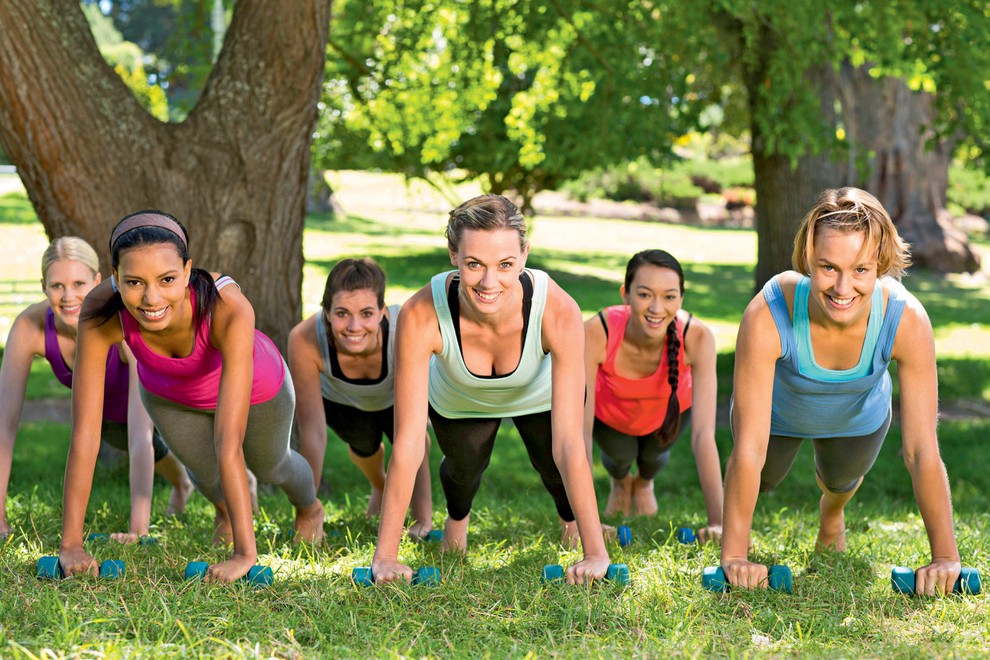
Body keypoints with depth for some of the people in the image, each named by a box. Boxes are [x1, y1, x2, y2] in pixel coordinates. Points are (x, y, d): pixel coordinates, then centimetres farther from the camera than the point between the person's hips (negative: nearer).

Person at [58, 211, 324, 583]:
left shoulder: (230, 310, -48)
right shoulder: (101, 312, -41)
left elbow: (229, 442, -48)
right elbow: (85, 433, -37)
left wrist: (245, 553, -48)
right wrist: (71, 545, -37)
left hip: (254, 386, -1)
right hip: (167, 392, 1)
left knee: (269, 466, 27)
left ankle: (310, 509, 63)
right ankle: (225, 508, 62)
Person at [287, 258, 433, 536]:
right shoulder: (304, 339, -40)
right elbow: (312, 432, -34)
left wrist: (422, 516, -39)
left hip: (397, 396, 0)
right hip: (339, 398, 1)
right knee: (363, 442, -12)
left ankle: (425, 514, 10)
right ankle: (380, 487, 23)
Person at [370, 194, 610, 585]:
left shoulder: (559, 313, -43)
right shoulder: (421, 316, -42)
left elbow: (568, 443, -39)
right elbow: (408, 443, -38)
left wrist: (596, 553, -40)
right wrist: (385, 555, -37)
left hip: (541, 395, 0)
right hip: (458, 402, 0)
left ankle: (570, 520, 37)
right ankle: (457, 515, 53)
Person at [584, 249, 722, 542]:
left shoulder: (697, 338, -40)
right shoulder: (596, 333, -43)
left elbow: (703, 435, -41)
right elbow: (580, 432, -42)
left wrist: (717, 522, -46)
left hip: (671, 406, 1)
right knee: (621, 454, -12)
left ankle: (644, 482, 37)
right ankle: (620, 482, 28)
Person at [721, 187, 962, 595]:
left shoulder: (907, 321, -41)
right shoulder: (768, 315, -45)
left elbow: (922, 450, -34)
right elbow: (749, 448, -39)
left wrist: (946, 557, -32)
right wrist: (733, 555, -36)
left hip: (859, 419, 2)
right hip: (779, 411, -2)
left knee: (842, 480, 28)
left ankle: (831, 515, 66)